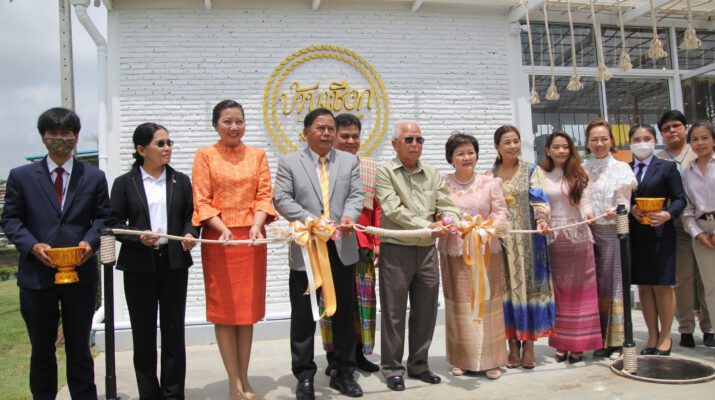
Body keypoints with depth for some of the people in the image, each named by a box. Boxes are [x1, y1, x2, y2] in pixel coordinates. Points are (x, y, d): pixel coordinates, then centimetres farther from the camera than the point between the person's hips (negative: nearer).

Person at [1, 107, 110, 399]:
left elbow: (102, 217, 6)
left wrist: (90, 241, -13)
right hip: (37, 274, 0)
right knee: (41, 349, 13)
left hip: (80, 274, 0)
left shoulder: (94, 177, 7)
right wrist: (32, 246, -14)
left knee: (79, 348, 11)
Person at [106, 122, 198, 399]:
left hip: (174, 262, 1)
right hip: (139, 265, -1)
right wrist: (138, 237, -16)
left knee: (174, 329, 6)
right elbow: (113, 223, 0)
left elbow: (191, 216, 8)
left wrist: (190, 234, -12)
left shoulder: (181, 181, 7)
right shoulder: (124, 183, 1)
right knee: (143, 332, 7)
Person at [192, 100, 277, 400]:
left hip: (251, 238, 2)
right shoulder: (205, 155, 2)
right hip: (218, 239, -2)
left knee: (248, 308, 7)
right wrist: (222, 228, -20)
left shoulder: (257, 155, 10)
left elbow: (264, 196, 3)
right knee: (223, 309, 2)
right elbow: (202, 201, -4)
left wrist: (256, 225, -16)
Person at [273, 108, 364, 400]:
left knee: (344, 312, 11)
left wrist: (349, 216, -21)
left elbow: (356, 195, 1)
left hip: (342, 248, 3)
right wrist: (310, 220, -20)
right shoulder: (289, 162, 3)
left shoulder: (350, 161, 11)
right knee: (303, 315, 5)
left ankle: (343, 372, 25)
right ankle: (304, 376, 17)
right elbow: (282, 199, -6)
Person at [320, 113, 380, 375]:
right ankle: (333, 356, 17)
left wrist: (378, 242, 5)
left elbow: (377, 207, 10)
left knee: (364, 299, 9)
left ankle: (359, 354, 23)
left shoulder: (371, 167, 10)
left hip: (363, 244, 4)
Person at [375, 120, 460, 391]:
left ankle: (418, 364, 26)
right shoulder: (385, 172, -3)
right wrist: (428, 226, -20)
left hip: (427, 250, 5)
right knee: (394, 312, 3)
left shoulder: (432, 174, 12)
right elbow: (393, 210, -15)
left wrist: (449, 222, -18)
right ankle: (392, 368, 15)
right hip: (396, 250, -4)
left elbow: (447, 206, 5)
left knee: (425, 311, 11)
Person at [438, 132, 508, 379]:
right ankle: (462, 359, 19)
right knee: (459, 305, 6)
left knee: (487, 303, 4)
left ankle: (490, 359, 16)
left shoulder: (490, 182, 2)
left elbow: (500, 213, -1)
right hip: (454, 252, 0)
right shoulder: (442, 184, 1)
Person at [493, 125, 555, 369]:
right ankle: (513, 346, 13)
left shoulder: (531, 171, 5)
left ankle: (529, 346, 9)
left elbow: (538, 199, -8)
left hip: (527, 240, -1)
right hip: (500, 239, 2)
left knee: (528, 287, 0)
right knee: (507, 289, 4)